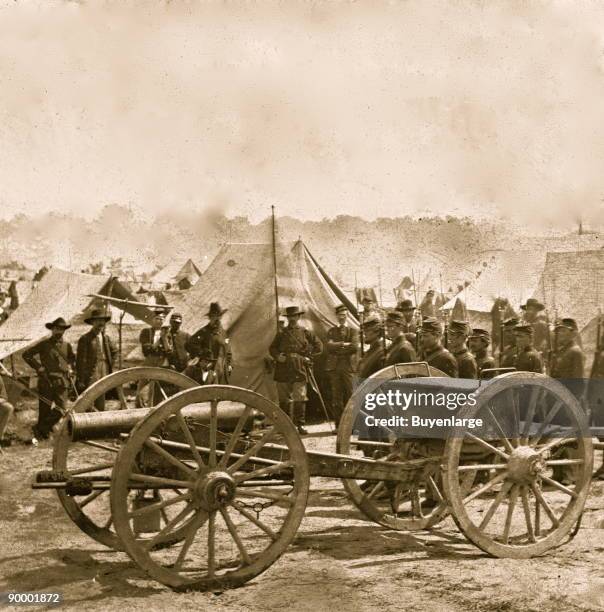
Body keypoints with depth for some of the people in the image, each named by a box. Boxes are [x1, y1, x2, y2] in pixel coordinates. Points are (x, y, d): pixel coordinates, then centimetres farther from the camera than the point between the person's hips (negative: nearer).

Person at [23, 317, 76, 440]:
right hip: (46, 382, -3)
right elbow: (26, 354, 2)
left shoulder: (67, 346, 13)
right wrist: (38, 367, -5)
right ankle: (39, 435, 16)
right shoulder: (44, 344, 2)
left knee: (61, 409, -10)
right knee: (45, 410, 1)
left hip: (62, 382, 3)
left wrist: (71, 369, 12)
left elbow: (73, 360, 30)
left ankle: (40, 429, 7)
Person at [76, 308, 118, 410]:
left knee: (100, 408, 10)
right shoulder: (85, 339, -9)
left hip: (103, 378, 6)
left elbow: (114, 352, 27)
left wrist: (110, 366, 15)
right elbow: (81, 361, -10)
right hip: (89, 379, -6)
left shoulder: (105, 337, 10)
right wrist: (80, 381, -12)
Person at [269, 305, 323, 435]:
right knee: (284, 399, 6)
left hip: (299, 370, -2)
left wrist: (309, 357, 0)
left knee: (300, 398, -8)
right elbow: (272, 348, 15)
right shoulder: (281, 333, 13)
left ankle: (300, 425, -2)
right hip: (283, 370, 2)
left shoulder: (306, 332, 8)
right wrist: (277, 356, -4)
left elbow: (319, 346, 11)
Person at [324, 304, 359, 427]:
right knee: (336, 397, -1)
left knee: (350, 395, -3)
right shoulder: (331, 331, 14)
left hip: (349, 367, -1)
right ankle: (338, 425, 4)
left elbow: (355, 347, -7)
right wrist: (343, 344, -8)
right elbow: (329, 347, -3)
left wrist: (337, 347, -5)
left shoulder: (353, 331, 10)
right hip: (334, 367, 1)